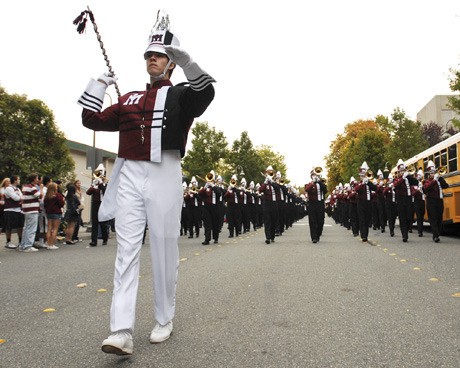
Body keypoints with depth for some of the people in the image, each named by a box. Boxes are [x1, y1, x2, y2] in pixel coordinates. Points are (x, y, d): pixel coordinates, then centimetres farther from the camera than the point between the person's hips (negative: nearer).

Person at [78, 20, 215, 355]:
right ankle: (122, 331, -5)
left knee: (164, 248, 1)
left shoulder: (180, 95, 9)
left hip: (163, 175, -4)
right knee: (127, 249, -4)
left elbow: (206, 93, -14)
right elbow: (92, 119, 20)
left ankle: (164, 320, 17)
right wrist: (101, 82, 22)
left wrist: (184, 60, -22)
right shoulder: (130, 99, 22)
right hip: (129, 176, 4)